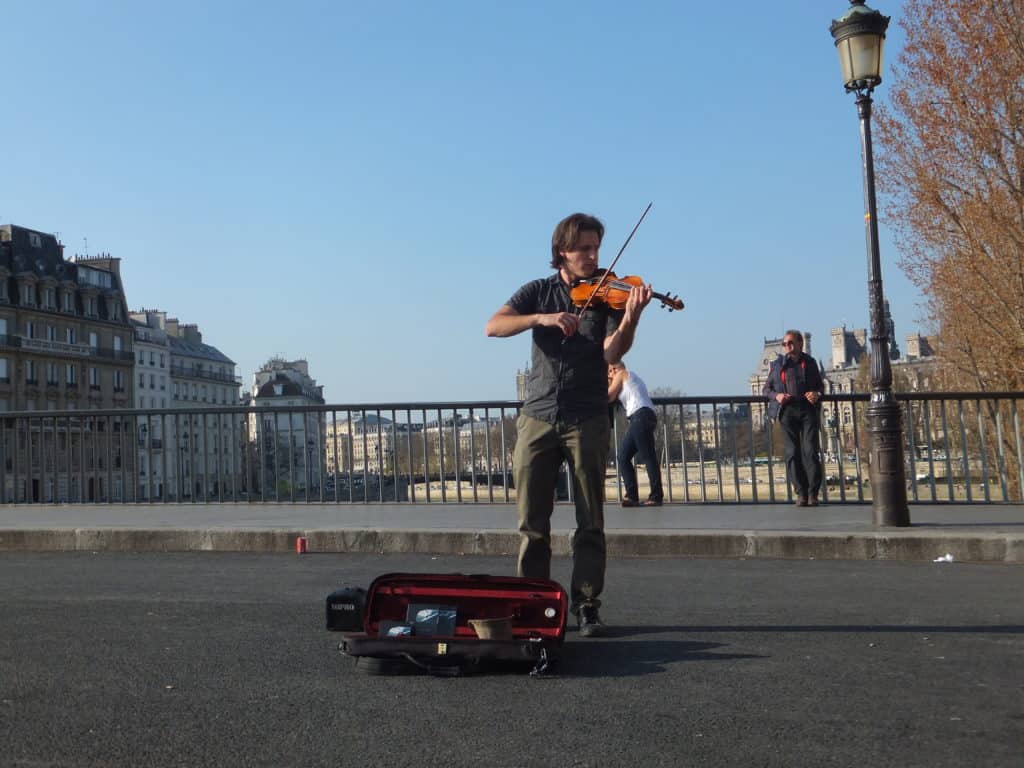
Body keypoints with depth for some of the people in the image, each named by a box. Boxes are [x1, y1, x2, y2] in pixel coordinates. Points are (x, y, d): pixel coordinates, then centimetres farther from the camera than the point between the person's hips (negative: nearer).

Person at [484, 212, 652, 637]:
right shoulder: (538, 292, 9)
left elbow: (612, 352, -11)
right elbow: (493, 326, -6)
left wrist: (630, 317, -29)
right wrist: (541, 318, -22)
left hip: (586, 420, -1)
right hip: (537, 418, 1)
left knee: (590, 522, 0)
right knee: (532, 522, 4)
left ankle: (587, 607, 9)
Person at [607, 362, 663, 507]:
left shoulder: (621, 374, 8)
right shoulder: (632, 379, 33)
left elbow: (609, 397, 6)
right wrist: (611, 383, 29)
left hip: (641, 415, -10)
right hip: (639, 419, 10)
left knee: (648, 456, -12)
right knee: (623, 457, 6)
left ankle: (656, 496, -14)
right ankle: (632, 495, 1)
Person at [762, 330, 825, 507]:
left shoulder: (809, 362, 15)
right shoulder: (777, 364, 13)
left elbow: (820, 385, 22)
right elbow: (766, 389, 15)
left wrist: (817, 393, -1)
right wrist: (776, 395, -6)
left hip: (808, 410, 0)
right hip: (787, 412, 0)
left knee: (811, 451, -9)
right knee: (793, 453, -3)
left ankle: (813, 493, -5)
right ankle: (801, 493, 1)